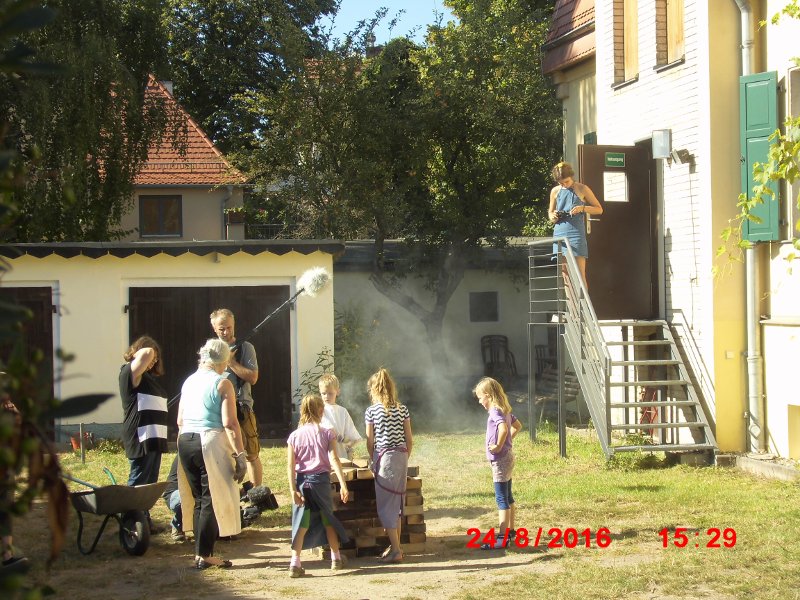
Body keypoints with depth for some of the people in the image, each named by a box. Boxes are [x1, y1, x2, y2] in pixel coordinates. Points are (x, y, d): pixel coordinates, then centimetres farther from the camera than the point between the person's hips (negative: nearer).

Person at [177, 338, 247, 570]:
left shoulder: (189, 381, 14)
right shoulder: (222, 384, -5)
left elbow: (180, 420, 17)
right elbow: (229, 423, -13)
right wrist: (240, 455, -11)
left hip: (185, 441, 6)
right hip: (210, 442, -6)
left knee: (199, 500, 14)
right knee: (212, 500, -1)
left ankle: (201, 552, 15)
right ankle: (204, 555, -3)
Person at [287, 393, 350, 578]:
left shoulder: (294, 436, 1)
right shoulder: (327, 433, -2)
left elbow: (290, 466, -6)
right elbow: (334, 459, -12)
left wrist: (293, 490, -8)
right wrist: (343, 485, -14)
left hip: (301, 481, 0)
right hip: (321, 480, 0)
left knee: (302, 524, 4)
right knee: (328, 519, 17)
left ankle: (295, 563, -8)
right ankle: (336, 558, 29)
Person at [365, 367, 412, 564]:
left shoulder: (372, 411, -5)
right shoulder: (402, 409, 5)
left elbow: (370, 442, -2)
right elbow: (409, 439, 6)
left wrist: (373, 461, 12)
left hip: (384, 457, -5)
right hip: (401, 457, 5)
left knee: (386, 505, 0)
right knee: (396, 503, 14)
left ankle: (396, 550, -5)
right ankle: (395, 546, 18)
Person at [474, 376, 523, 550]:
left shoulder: (495, 412, -18)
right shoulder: (505, 410, 10)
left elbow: (503, 429, -36)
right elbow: (517, 426, 24)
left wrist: (499, 446, -25)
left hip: (500, 460, -10)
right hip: (507, 457, 10)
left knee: (502, 499, -9)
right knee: (507, 497, 19)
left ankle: (502, 538, -10)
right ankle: (510, 530, 29)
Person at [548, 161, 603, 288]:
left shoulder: (582, 189, 2)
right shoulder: (555, 191, 12)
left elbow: (599, 209, 5)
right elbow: (550, 213, 23)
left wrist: (583, 208, -12)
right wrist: (553, 217, -2)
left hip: (576, 234, -4)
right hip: (559, 234, 4)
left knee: (580, 275, -8)